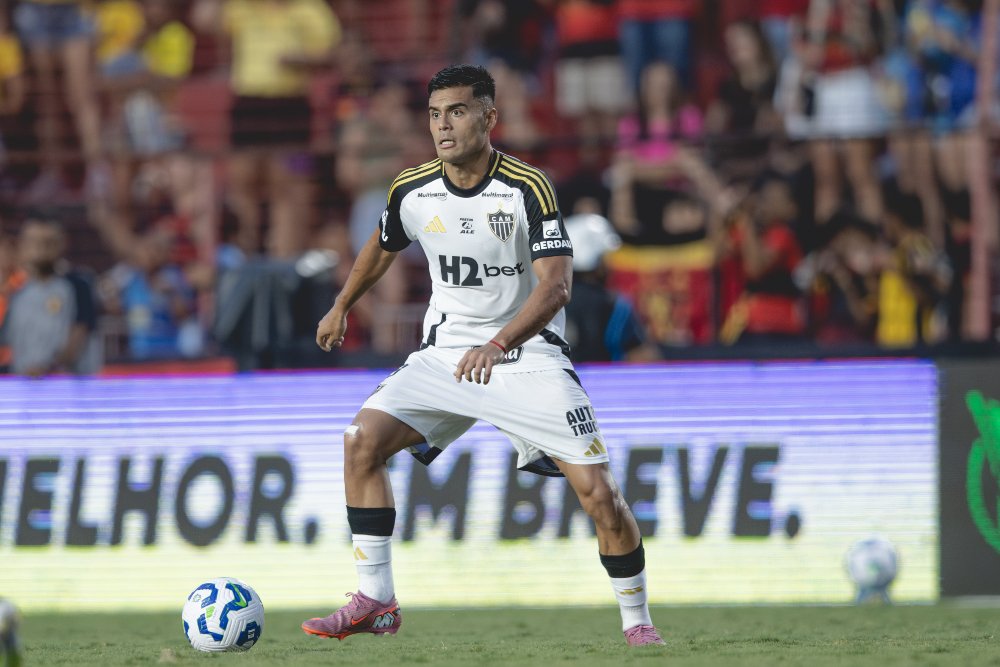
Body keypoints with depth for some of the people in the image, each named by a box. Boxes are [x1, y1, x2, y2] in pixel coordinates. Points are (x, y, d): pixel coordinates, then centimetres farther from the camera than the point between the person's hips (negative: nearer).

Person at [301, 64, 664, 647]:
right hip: (447, 353, 4)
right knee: (363, 440, -15)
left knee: (598, 490, -14)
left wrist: (497, 345, -39)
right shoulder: (412, 190, -3)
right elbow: (382, 247, 20)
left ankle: (637, 621, 6)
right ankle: (375, 602, -7)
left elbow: (556, 286, -25)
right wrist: (341, 308, 34)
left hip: (527, 353, -4)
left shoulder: (528, 188, -17)